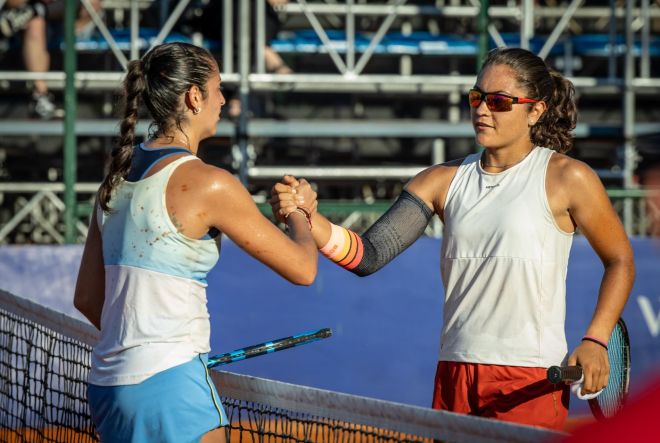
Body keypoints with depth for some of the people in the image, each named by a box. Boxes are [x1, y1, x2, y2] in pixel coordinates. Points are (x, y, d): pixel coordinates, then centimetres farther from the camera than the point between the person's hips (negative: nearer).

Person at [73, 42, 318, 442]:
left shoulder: (118, 176, 10)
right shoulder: (208, 184, -11)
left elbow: (87, 298, 16)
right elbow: (302, 269, -5)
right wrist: (299, 211, 15)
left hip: (108, 380, 8)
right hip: (170, 387, -8)